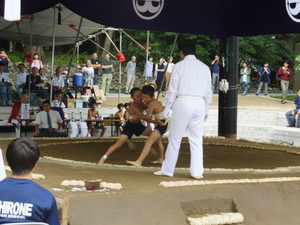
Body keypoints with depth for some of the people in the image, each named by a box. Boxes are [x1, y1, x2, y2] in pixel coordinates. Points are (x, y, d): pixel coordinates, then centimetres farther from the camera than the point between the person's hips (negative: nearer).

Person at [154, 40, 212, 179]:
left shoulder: (179, 66, -1)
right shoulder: (205, 67, 13)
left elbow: (172, 90, -2)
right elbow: (208, 92, 14)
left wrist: (167, 108, 3)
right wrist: (206, 110, 20)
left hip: (183, 101, -4)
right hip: (199, 104, 4)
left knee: (175, 138, 4)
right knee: (196, 139, 8)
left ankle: (167, 170, 10)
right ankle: (197, 172, 6)